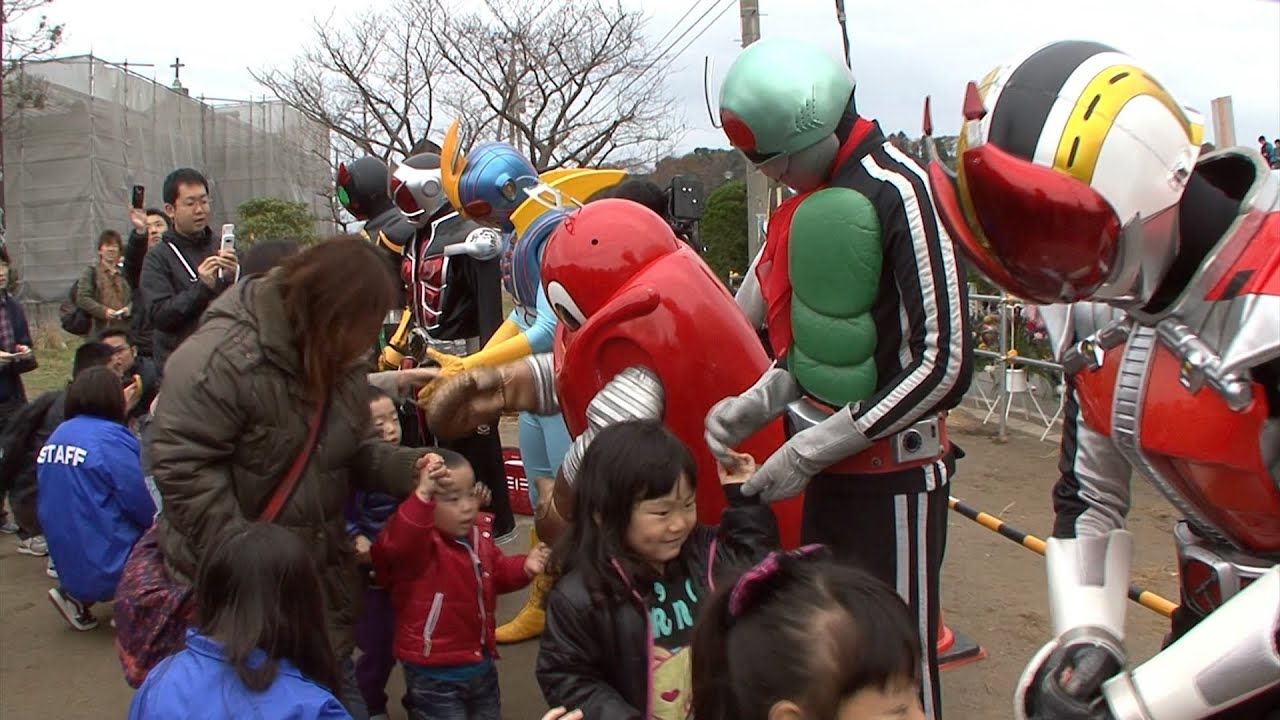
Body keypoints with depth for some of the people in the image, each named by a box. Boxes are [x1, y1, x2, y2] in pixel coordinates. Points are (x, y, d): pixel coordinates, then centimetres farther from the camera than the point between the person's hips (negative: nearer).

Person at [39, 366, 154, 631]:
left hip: (67, 565, 8)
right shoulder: (111, 437, -16)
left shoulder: (56, 436, 6)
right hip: (108, 567, -7)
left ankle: (78, 595, 11)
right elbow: (145, 509, -13)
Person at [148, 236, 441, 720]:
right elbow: (183, 469, -27)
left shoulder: (338, 363, 3)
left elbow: (356, 452, 9)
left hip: (320, 578, 7)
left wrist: (410, 468, -12)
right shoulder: (221, 357, -24)